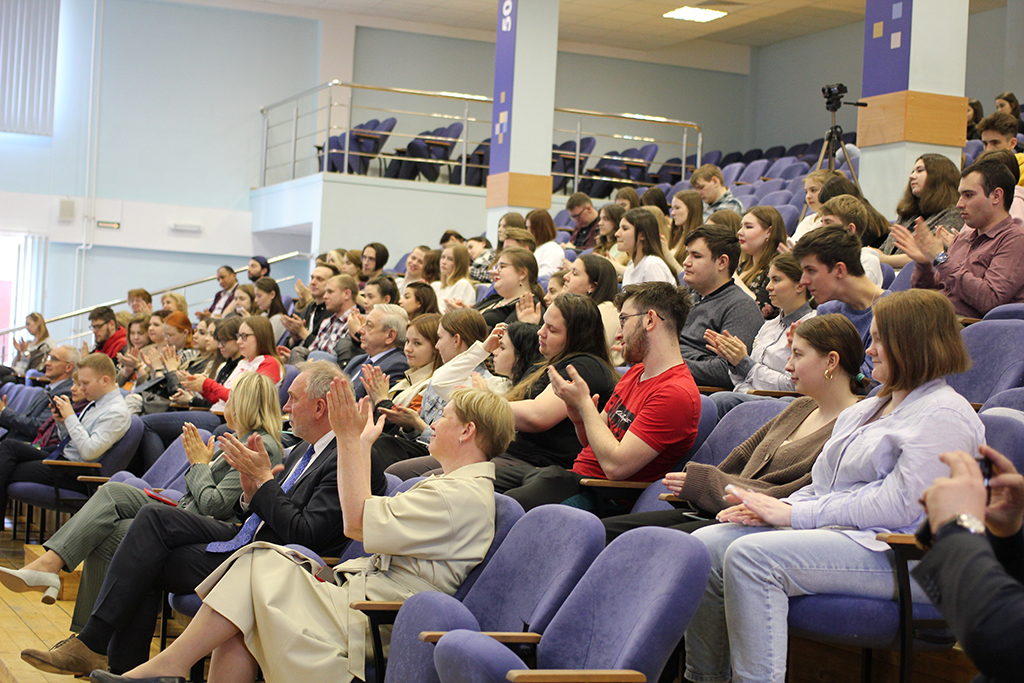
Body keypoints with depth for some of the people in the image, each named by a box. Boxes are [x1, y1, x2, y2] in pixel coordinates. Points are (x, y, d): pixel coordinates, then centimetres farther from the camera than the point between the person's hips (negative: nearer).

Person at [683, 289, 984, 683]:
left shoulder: (943, 415, -8)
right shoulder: (865, 409, 23)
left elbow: (895, 506, -18)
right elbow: (823, 486, 23)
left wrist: (794, 514, -15)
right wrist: (777, 507, 0)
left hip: (895, 554, -9)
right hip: (833, 531, 10)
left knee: (750, 556, -30)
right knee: (707, 544, -8)